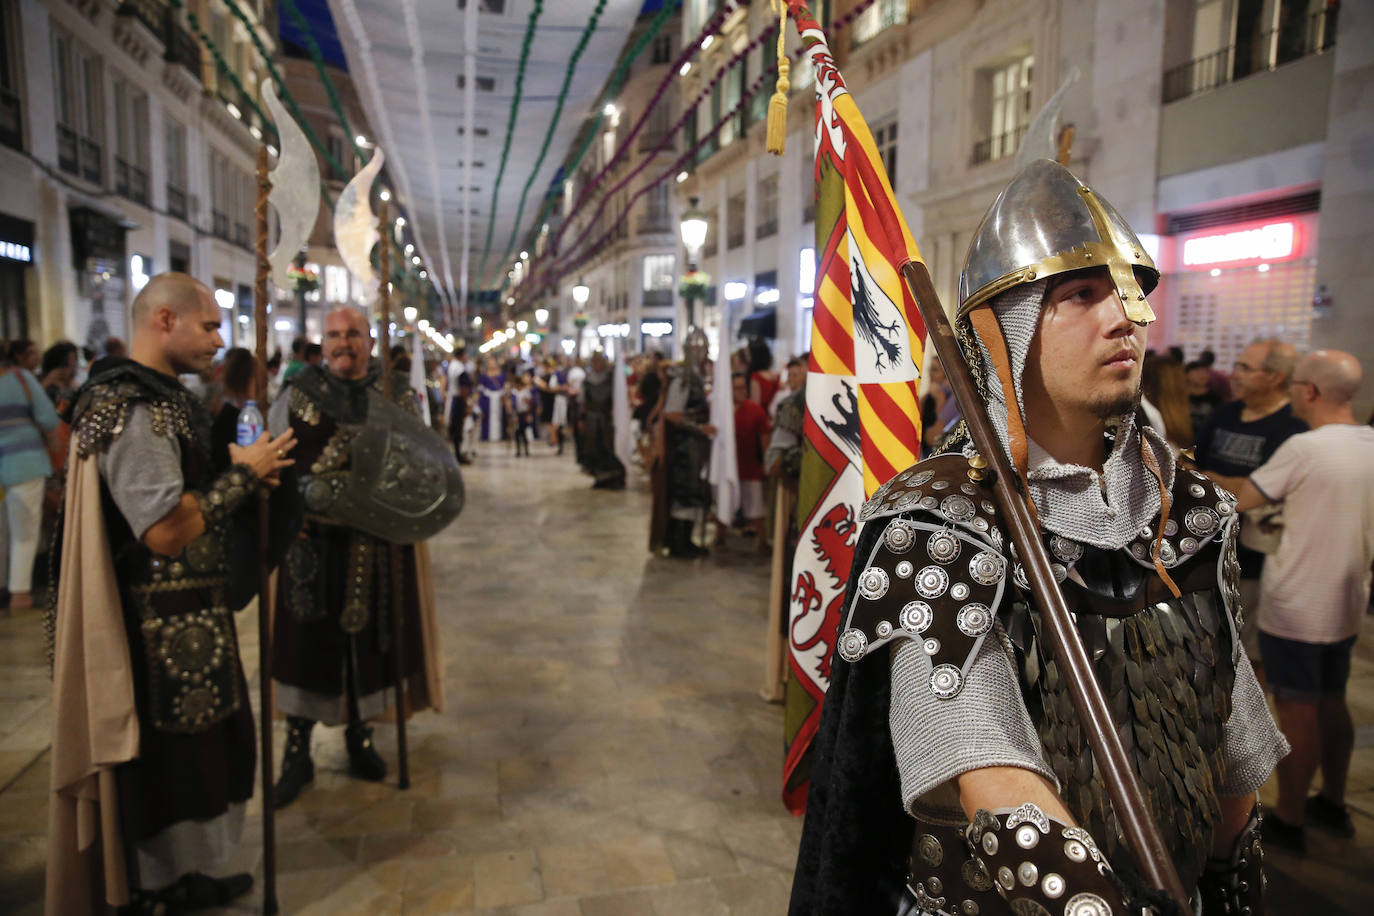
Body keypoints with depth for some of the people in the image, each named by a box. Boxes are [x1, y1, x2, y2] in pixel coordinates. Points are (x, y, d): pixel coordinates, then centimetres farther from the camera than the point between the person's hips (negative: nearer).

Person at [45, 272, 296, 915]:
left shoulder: (161, 398, 12)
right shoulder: (133, 411, -21)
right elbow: (166, 530, -27)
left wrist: (239, 473, 8)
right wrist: (243, 473, -16)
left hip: (191, 616, 10)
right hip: (161, 627, -10)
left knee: (196, 752, 21)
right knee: (162, 761, 6)